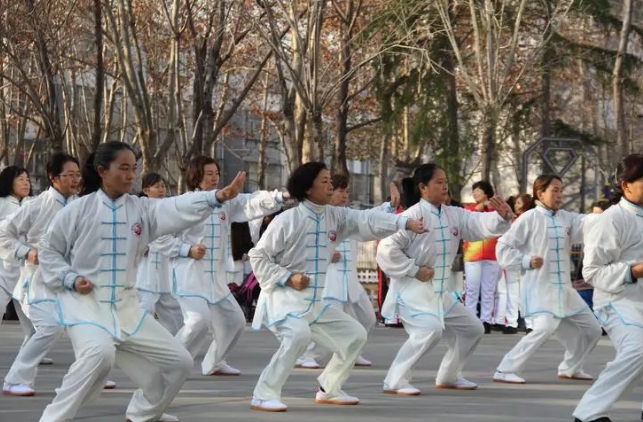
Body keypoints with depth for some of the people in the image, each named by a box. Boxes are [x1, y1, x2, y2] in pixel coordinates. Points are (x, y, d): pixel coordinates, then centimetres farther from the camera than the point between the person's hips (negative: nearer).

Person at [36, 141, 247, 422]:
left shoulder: (142, 209, 2)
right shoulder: (79, 210, -7)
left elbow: (179, 210, -16)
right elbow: (48, 250, 2)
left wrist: (217, 197, -32)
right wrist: (70, 279, -14)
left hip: (124, 305, 6)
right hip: (85, 302, -6)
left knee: (178, 362, 9)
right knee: (100, 353, -37)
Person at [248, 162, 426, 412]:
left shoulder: (336, 217, 3)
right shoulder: (288, 220, -14)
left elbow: (367, 221, -9)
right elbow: (258, 255, -10)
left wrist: (406, 223, -23)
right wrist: (287, 278, -20)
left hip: (315, 302, 8)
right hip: (285, 298, -8)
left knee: (354, 335, 12)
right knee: (299, 335, -34)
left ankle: (328, 390, 26)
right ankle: (264, 396, -26)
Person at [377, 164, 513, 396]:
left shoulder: (454, 215, 6)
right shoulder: (413, 216, -17)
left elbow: (481, 224, -3)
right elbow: (386, 249, -21)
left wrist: (502, 216, -23)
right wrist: (414, 270, -20)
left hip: (440, 291, 9)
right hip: (413, 289, -9)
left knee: (472, 328, 16)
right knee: (431, 329, -29)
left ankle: (448, 376, 31)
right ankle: (395, 381, -21)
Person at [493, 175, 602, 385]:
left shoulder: (568, 218, 7)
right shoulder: (530, 219, -9)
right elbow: (503, 247, -8)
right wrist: (526, 261, -20)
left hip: (564, 288, 8)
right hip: (540, 287, -7)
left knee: (591, 328, 14)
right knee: (544, 328, -27)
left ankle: (570, 368, 34)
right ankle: (505, 371, -21)